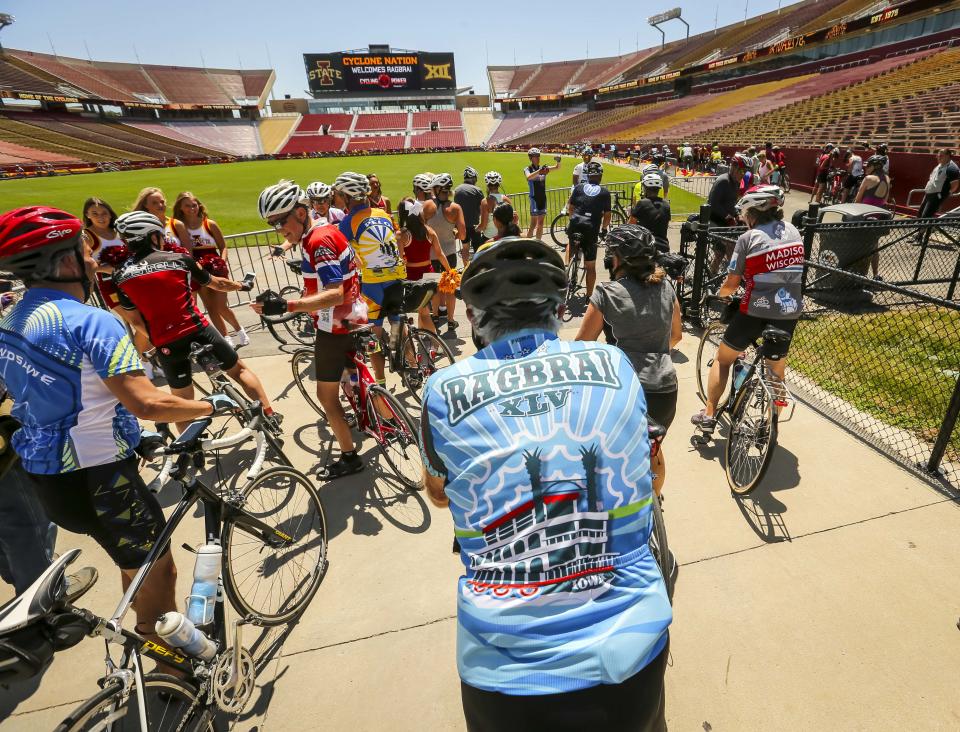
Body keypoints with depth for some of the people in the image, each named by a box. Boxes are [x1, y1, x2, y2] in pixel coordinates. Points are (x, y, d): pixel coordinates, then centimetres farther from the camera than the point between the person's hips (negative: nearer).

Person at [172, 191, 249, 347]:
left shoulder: (210, 224, 0)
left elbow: (223, 246, 4)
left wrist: (222, 262, -9)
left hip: (216, 268, -1)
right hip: (198, 270, 1)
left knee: (221, 306, -4)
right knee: (211, 308, 2)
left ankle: (240, 331, 19)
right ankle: (227, 339, 12)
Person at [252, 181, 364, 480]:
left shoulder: (319, 241, -24)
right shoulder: (327, 231, 6)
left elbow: (335, 295, -33)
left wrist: (286, 306, -42)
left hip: (334, 327, -10)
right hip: (351, 320, 10)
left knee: (327, 395, 2)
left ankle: (349, 457, 14)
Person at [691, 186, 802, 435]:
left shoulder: (748, 238, -8)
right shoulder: (793, 231, 8)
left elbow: (731, 283, -7)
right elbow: (791, 270, 19)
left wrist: (719, 294, 13)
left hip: (756, 311, -4)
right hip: (789, 312, 5)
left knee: (722, 359, 14)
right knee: (776, 370, 19)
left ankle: (708, 415, 13)